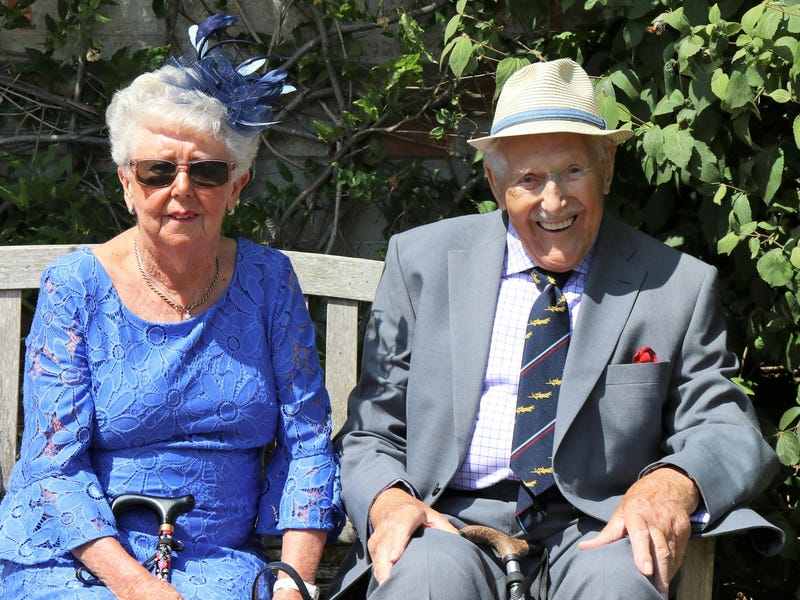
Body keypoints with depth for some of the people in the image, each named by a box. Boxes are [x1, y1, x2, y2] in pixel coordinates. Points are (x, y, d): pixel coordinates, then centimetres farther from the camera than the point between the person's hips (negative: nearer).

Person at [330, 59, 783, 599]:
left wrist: (673, 483, -20)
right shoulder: (421, 263, 10)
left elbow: (729, 431, 4)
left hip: (594, 528, 1)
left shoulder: (678, 286, 7)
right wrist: (387, 501, -13)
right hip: (455, 519, -1)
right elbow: (372, 430, 10)